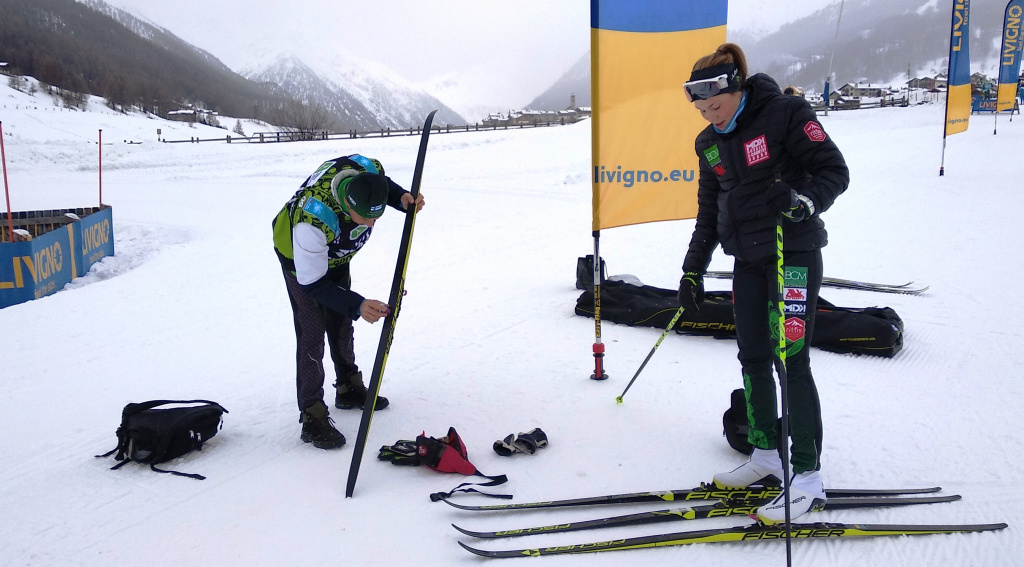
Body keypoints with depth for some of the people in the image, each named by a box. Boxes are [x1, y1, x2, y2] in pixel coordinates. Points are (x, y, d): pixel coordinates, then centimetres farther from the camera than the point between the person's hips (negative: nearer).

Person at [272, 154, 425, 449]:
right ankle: (312, 417, 0)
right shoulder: (313, 220, -47)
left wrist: (403, 197, -24)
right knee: (312, 333, -10)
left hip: (336, 254, 6)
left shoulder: (369, 169, -32)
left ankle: (349, 389, 38)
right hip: (300, 257, -6)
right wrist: (357, 305, -47)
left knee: (341, 324, 19)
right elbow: (312, 283, -36)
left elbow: (382, 182, -4)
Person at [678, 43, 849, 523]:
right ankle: (766, 454, 23)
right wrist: (693, 271, 15)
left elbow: (834, 170, -10)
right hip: (747, 259, 7)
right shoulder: (709, 143, 10)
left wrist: (804, 199, -30)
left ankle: (808, 476, 1)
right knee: (753, 358, 9)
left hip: (794, 253, -7)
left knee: (791, 359, -8)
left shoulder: (784, 113, -9)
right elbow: (708, 213, 17)